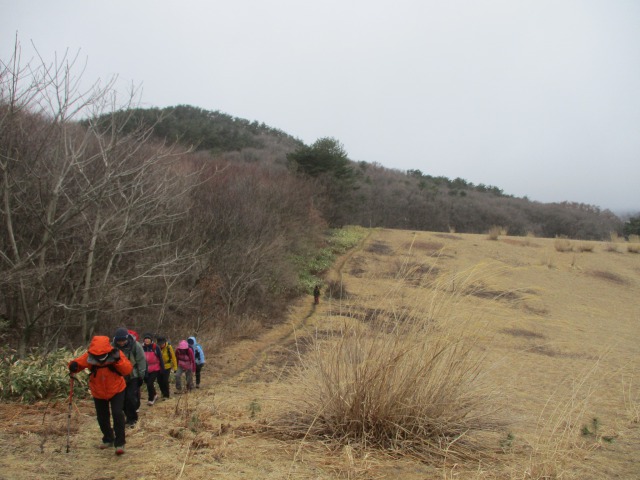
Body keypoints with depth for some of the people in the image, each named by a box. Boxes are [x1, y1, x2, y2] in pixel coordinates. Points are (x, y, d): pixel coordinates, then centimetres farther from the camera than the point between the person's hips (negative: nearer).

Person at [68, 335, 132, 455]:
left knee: (117, 414, -17)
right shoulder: (88, 356, -22)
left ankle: (120, 443, -5)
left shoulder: (117, 354, -25)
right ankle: (108, 439, 38)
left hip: (116, 390, -3)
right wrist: (73, 366, -38)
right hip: (98, 393, 3)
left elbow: (128, 370, -28)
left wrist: (118, 360, -44)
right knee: (102, 417, 14)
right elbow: (78, 362, -14)